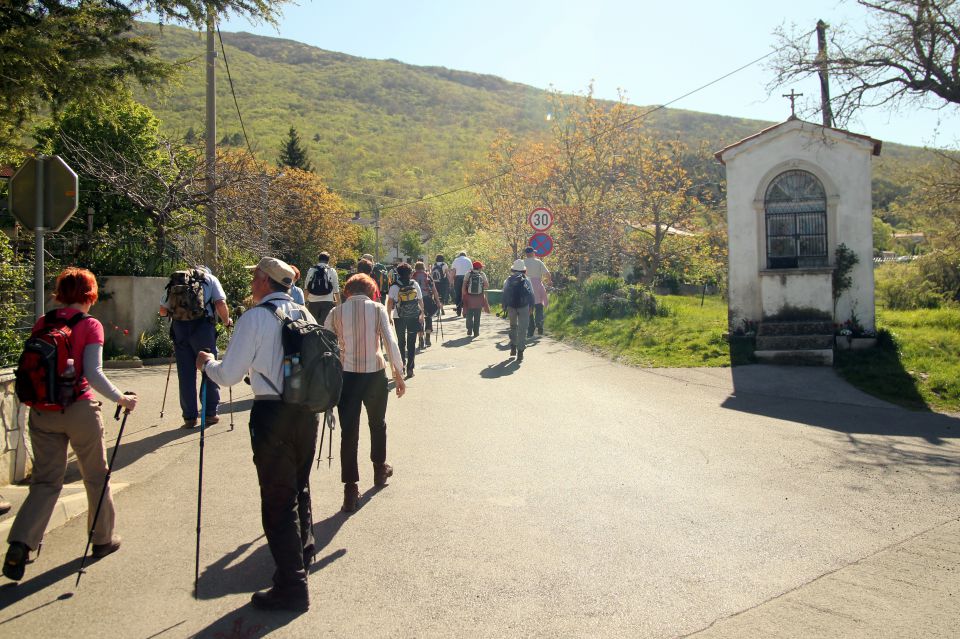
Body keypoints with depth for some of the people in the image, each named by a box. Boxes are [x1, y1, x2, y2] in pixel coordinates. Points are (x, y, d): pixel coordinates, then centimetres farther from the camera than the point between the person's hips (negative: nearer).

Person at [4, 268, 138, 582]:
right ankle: (103, 539, 27)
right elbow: (93, 374, -17)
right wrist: (121, 399, -6)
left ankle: (20, 543, -6)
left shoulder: (41, 324, 3)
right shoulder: (90, 326, -10)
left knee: (46, 480, 11)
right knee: (96, 476, 14)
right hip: (79, 410, -4)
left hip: (42, 412, 4)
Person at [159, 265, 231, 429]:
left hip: (179, 328, 3)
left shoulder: (176, 281, 22)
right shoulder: (211, 279, 14)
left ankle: (189, 417, 11)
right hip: (202, 326, -2)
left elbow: (163, 310, 18)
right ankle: (210, 413, 12)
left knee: (185, 374, 8)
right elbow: (220, 304, -2)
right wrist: (227, 321, 13)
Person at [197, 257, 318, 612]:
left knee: (278, 500, 2)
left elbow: (228, 375, -8)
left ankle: (292, 587, 8)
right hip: (308, 410, 7)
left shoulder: (255, 318, -10)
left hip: (272, 414, -6)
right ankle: (302, 554, 42)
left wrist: (207, 363, 12)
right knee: (299, 487, 24)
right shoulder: (305, 315, 7)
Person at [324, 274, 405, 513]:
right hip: (375, 374, 0)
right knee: (378, 423, 23)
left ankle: (350, 489, 2)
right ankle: (380, 469, 41)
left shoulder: (336, 312, 0)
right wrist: (398, 374, 0)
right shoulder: (378, 309, -3)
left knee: (349, 431, 3)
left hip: (345, 375, 0)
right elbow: (391, 343, -9)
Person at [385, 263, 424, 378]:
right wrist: (422, 314, 12)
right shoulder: (415, 284, -1)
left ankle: (402, 364, 11)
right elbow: (421, 301, 2)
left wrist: (389, 316, 1)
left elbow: (390, 303, -7)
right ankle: (410, 368, 3)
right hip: (414, 317, 1)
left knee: (401, 342, 15)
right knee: (412, 343, 6)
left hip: (399, 317, -1)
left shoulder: (394, 286, -6)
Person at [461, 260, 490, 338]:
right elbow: (487, 286, -3)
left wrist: (463, 294, 2)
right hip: (479, 298, 0)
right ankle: (476, 332, 10)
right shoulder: (482, 274, -3)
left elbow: (464, 285, -5)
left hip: (469, 297, 0)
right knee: (477, 316, 8)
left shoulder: (468, 274, -2)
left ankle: (469, 330, 9)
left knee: (469, 315, 12)